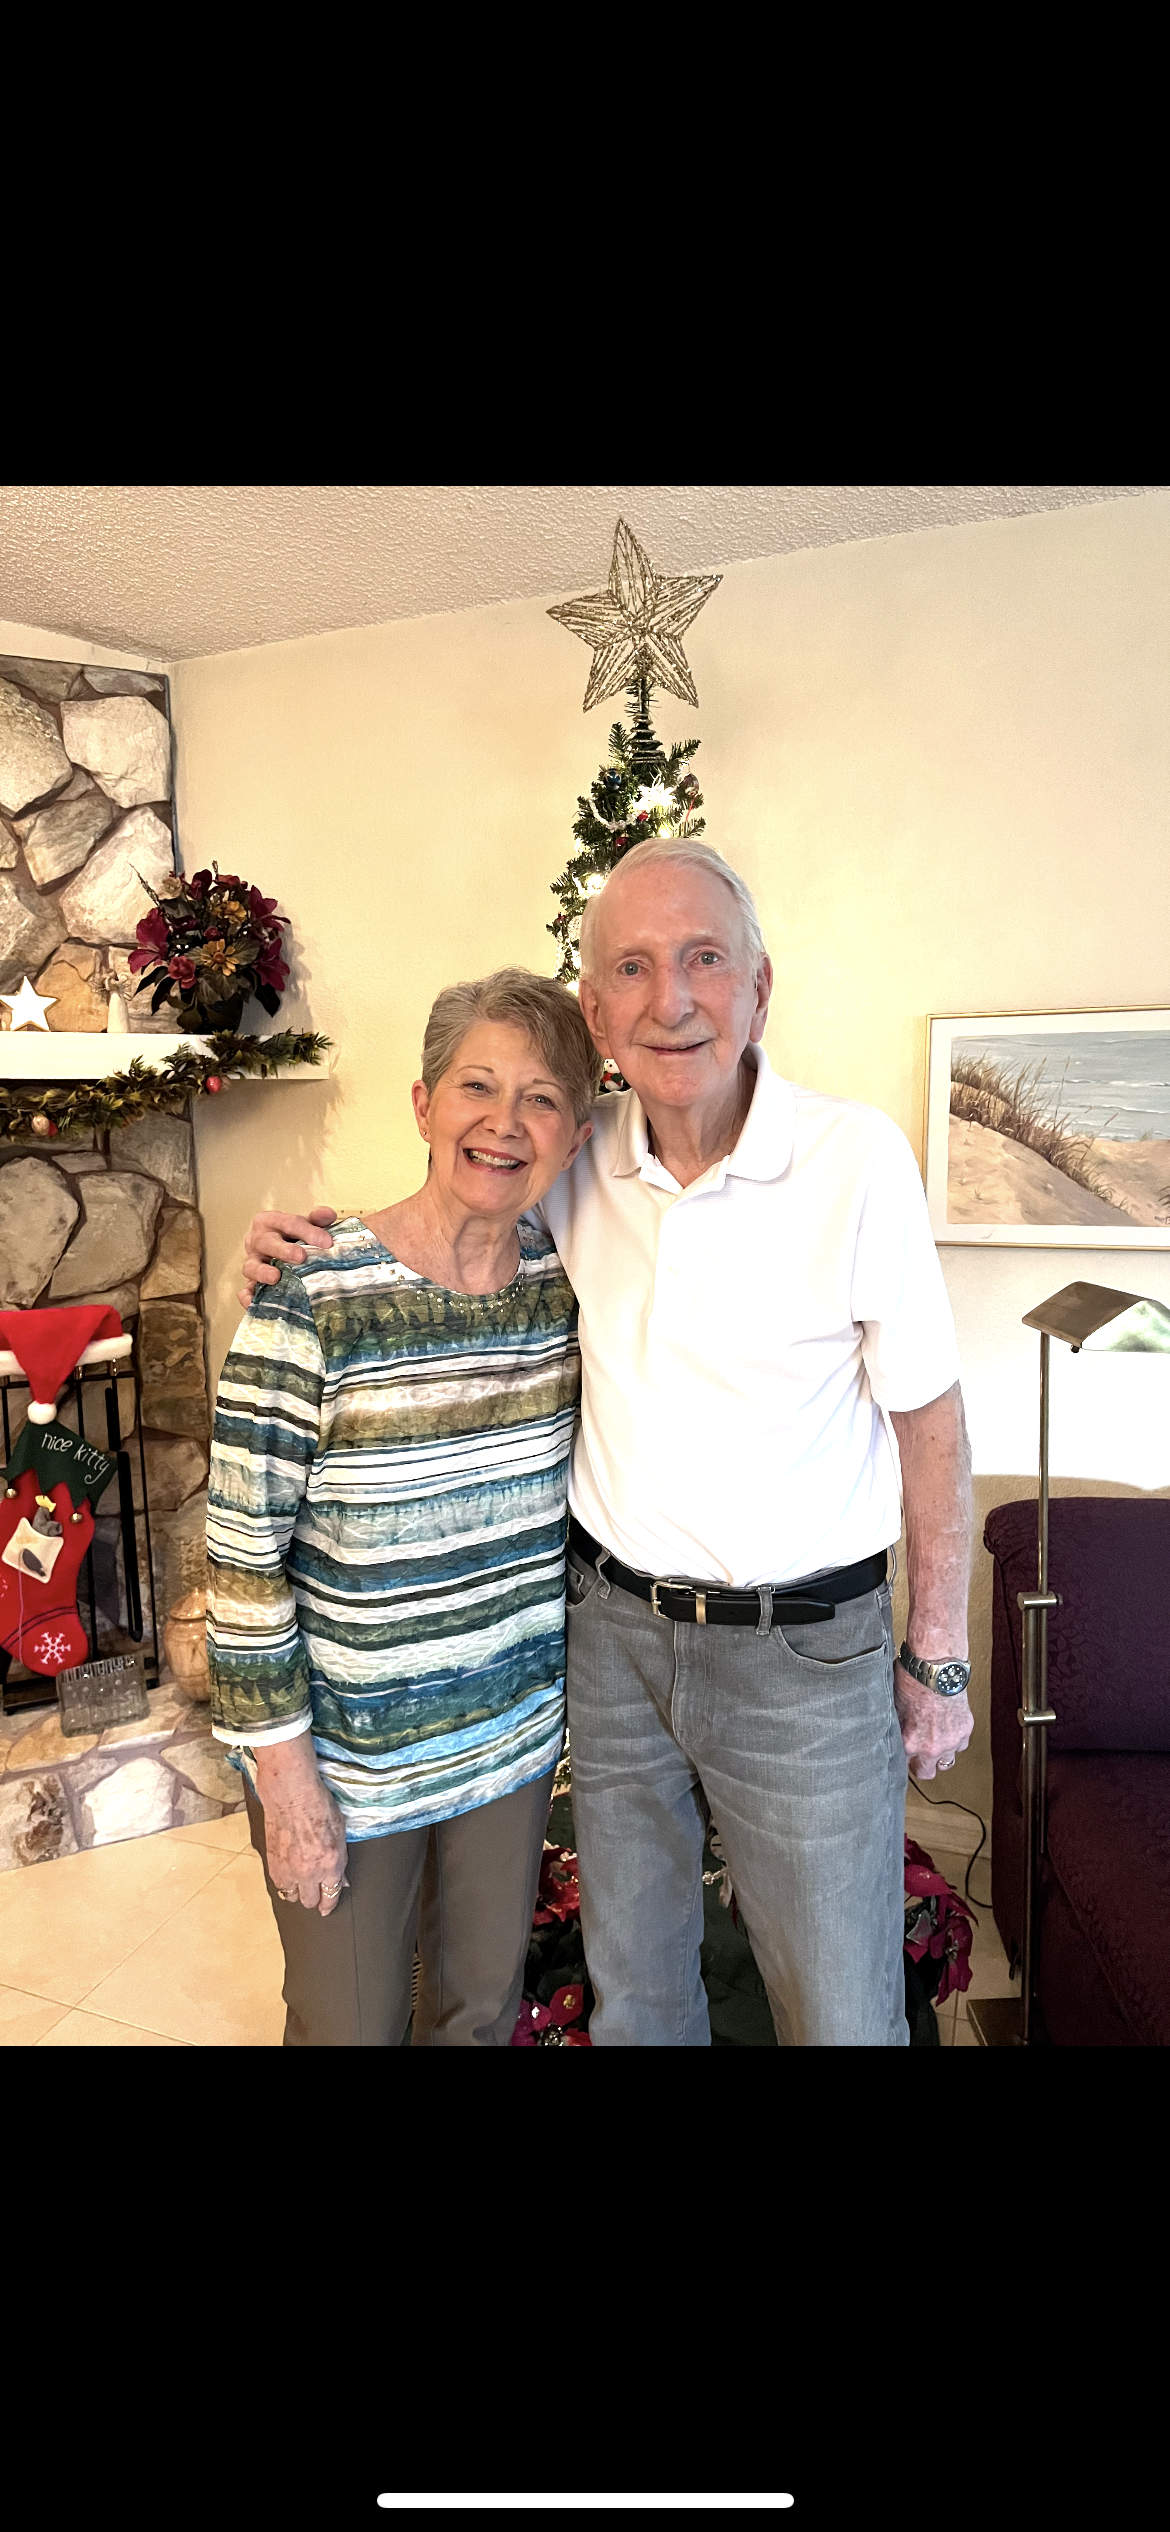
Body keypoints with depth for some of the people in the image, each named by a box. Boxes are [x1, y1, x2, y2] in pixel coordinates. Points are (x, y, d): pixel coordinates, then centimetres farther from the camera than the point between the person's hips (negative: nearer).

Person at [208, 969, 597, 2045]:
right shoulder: (315, 1298, -23)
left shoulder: (565, 1276, -6)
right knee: (351, 2026, 19)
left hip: (516, 1730, 5)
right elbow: (243, 1558, -18)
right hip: (350, 1754, -4)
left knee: (485, 2005, 25)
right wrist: (286, 1783, -14)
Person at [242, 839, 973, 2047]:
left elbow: (929, 1419, -9)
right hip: (612, 1627, 4)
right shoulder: (580, 1164, -5)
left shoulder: (856, 1155, -16)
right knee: (632, 1987, 24)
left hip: (804, 1647, -3)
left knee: (843, 2013, 15)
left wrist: (937, 1657, -5)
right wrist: (312, 1235, -5)